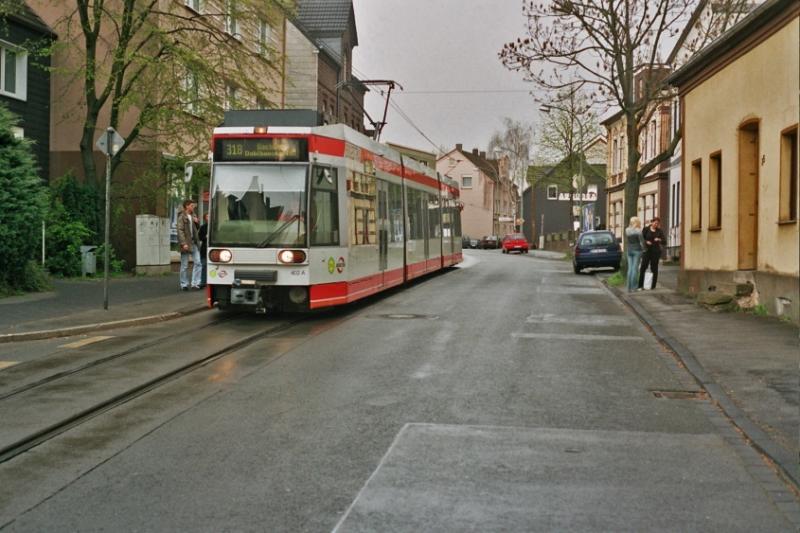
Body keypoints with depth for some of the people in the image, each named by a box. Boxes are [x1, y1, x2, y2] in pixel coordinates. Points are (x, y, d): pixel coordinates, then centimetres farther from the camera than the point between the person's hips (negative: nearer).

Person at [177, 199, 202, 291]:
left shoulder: (193, 215, 15)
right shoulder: (182, 217, -7)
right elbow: (180, 231, -14)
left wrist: (197, 222, 4)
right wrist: (183, 243, -22)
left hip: (194, 243, 6)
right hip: (186, 243, -6)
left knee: (197, 263, -2)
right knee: (185, 265, 2)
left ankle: (195, 283, 1)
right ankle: (184, 285, 10)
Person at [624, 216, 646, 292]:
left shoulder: (627, 230, 4)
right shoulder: (638, 231, -10)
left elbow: (626, 241, 6)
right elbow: (642, 241, -7)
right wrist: (643, 249, 5)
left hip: (629, 250, 5)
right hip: (637, 250, -5)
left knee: (630, 268, 7)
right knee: (635, 268, -1)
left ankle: (629, 287, 7)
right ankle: (634, 287, -2)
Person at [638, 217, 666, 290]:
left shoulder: (659, 231, 7)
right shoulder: (646, 230, 3)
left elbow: (664, 242, 4)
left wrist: (659, 240, -16)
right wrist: (646, 242, -16)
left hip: (655, 251, 2)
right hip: (647, 251, -1)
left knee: (654, 269, 4)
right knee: (643, 267, -9)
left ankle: (653, 286, 9)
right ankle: (640, 285, -8)